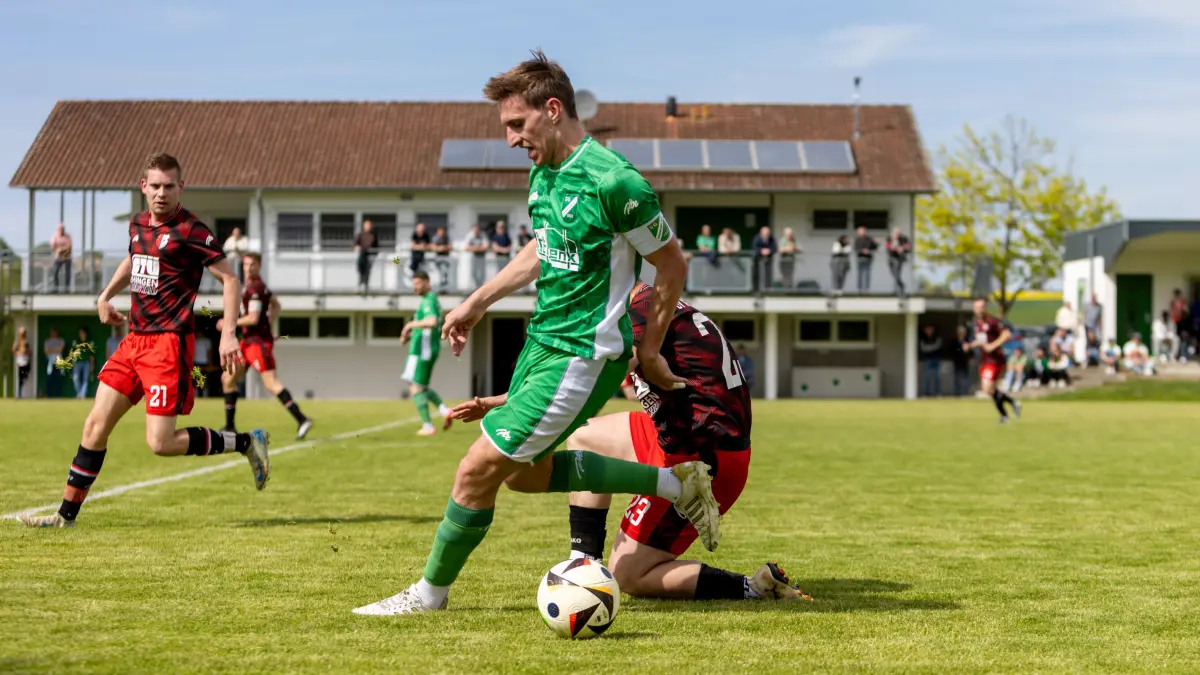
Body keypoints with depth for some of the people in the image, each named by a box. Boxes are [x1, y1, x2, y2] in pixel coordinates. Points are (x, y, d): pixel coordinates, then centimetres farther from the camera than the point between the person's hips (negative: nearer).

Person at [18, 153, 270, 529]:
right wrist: (106, 295, 22)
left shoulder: (189, 231, -11)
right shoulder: (138, 225, 11)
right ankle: (67, 515, 13)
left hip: (169, 343, -7)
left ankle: (246, 443, 6)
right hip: (135, 339, 7)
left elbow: (229, 279, -10)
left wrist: (228, 333, -18)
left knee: (160, 443, -11)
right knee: (96, 425, 5)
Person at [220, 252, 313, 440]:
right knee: (228, 378, 14)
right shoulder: (259, 285, 15)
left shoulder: (254, 288, -15)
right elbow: (276, 305, 28)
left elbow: (253, 319, -20)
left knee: (271, 382, -18)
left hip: (259, 341, -11)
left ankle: (302, 420, -22)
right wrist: (267, 322, 18)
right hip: (248, 340, 11)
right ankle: (230, 427, 20)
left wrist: (230, 323, -10)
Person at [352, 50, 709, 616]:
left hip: (581, 357, -10)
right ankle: (673, 482, 27)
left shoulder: (613, 182, -23)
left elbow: (672, 264, -13)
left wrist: (649, 351, -5)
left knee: (479, 468, -7)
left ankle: (432, 591, 14)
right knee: (527, 474, 19)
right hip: (542, 341, 10)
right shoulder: (543, 172, 4)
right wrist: (476, 304, 22)